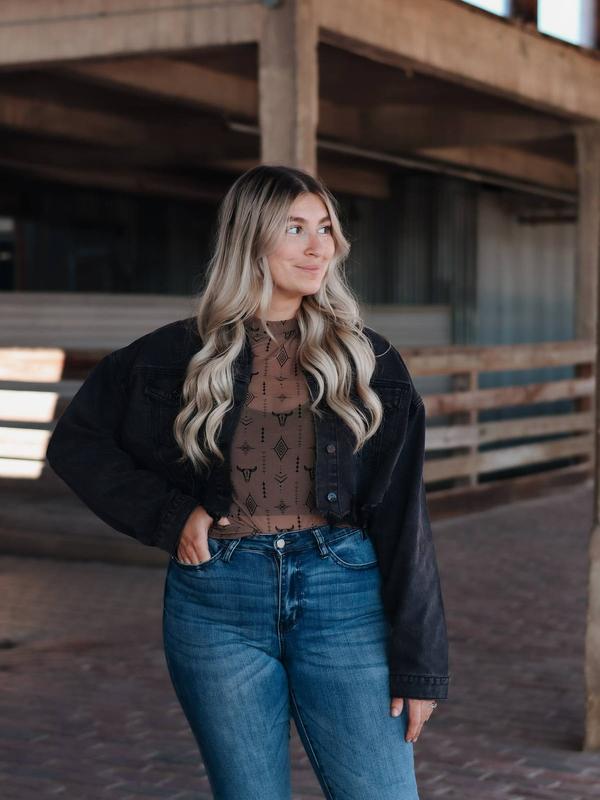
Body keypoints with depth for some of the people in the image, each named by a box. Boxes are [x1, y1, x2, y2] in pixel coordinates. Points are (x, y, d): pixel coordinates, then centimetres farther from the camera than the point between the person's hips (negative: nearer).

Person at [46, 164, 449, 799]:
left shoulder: (365, 360, 4)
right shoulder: (181, 355, 3)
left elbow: (402, 516, 2)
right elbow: (75, 441, 12)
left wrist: (417, 662, -2)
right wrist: (168, 516, -2)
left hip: (342, 597, 0)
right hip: (218, 603, 0)